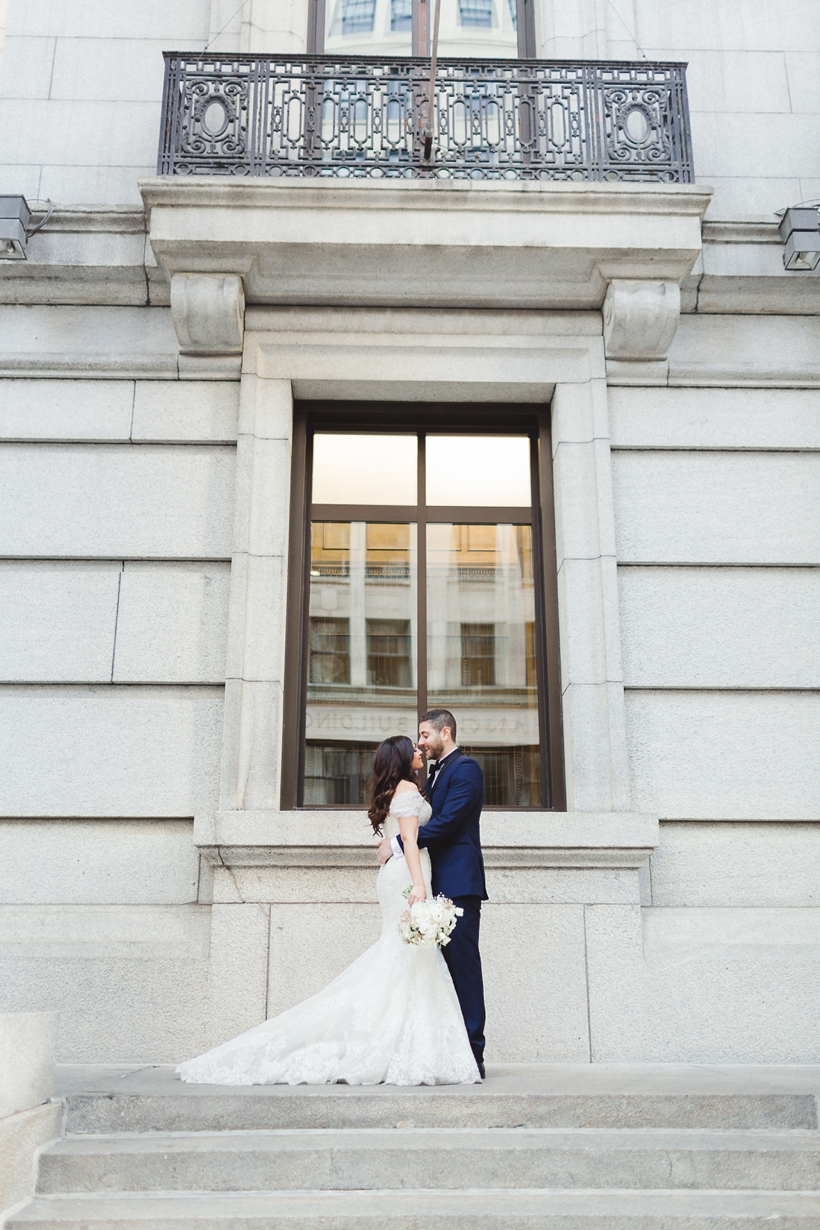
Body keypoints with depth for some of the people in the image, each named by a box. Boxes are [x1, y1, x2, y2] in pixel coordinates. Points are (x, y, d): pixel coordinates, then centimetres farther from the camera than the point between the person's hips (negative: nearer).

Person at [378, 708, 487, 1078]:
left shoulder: (465, 768, -7)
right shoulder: (435, 774, 23)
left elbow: (446, 822, -17)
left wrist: (398, 844, -15)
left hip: (458, 884, -9)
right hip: (438, 885, 9)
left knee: (463, 964, -7)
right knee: (444, 965, 9)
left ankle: (472, 1056, -3)